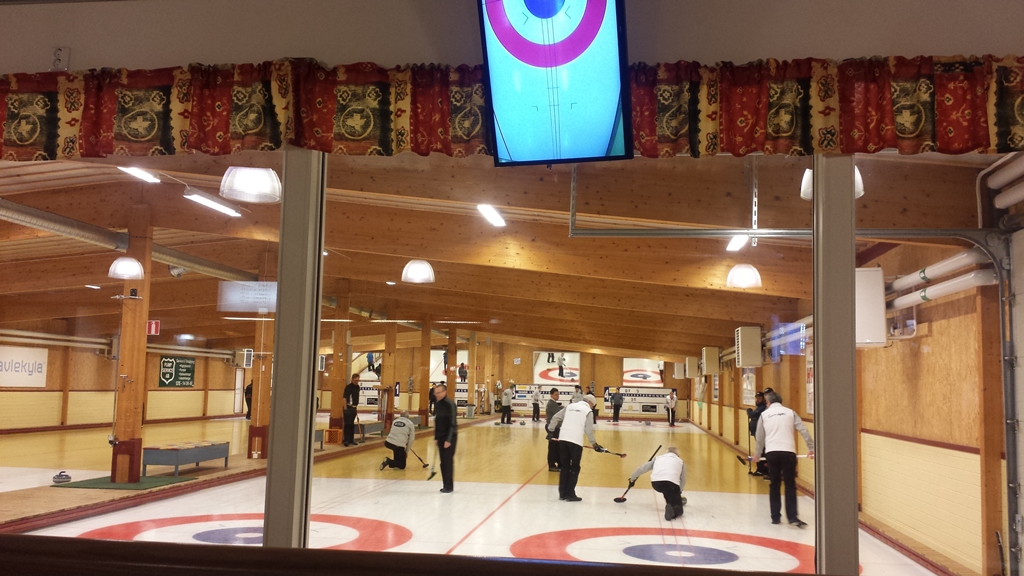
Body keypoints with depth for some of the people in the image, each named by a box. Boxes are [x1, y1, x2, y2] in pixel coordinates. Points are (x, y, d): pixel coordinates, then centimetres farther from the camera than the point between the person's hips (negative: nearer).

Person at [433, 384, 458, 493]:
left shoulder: (450, 404, -15)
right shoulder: (437, 404, 8)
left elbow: (452, 423, -18)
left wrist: (448, 439, -20)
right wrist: (436, 437, 14)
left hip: (450, 437, -7)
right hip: (441, 436, 7)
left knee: (448, 461, -4)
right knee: (443, 462, 9)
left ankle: (449, 486, 3)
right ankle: (446, 485, 16)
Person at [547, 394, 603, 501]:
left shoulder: (570, 406, 16)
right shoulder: (588, 411, 3)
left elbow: (555, 418, 13)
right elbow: (589, 430, -3)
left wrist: (550, 430, 23)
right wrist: (594, 444, 6)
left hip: (563, 439, 5)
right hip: (576, 441, -5)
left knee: (564, 467, 13)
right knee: (574, 468, 6)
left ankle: (562, 493, 16)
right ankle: (570, 494, 5)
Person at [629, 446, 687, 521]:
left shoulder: (658, 458, 32)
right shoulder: (680, 461, 29)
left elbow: (642, 468, 34)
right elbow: (683, 480, 34)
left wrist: (632, 479, 50)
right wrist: (679, 492, 52)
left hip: (656, 483, 3)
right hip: (672, 483, -3)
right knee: (678, 510, 5)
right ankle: (674, 510, -24)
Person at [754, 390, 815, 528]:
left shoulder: (764, 414, 12)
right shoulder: (790, 412, 11)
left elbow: (759, 437, 17)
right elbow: (804, 430, 1)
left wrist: (757, 453, 29)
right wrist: (811, 447, 6)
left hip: (771, 452, 1)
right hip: (788, 452, -1)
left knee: (774, 485, 12)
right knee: (790, 485, 5)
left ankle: (775, 517, 14)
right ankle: (792, 517, -4)